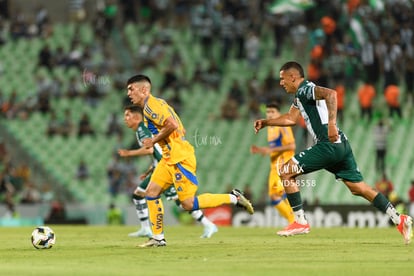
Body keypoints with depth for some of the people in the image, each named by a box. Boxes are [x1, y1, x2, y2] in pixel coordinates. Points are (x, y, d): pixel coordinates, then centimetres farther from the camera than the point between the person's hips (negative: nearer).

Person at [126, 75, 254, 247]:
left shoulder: (152, 105, -11)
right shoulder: (154, 105, 20)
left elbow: (172, 125, -25)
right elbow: (182, 130, 21)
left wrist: (154, 141, -13)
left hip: (180, 158, -10)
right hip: (170, 158, 10)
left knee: (188, 204, -10)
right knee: (151, 192, 5)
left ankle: (234, 198, -3)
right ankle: (158, 238, 8)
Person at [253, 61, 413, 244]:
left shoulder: (305, 90, -8)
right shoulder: (300, 95, 23)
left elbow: (330, 93, -27)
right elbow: (291, 118, 37)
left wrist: (331, 124, -35)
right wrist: (266, 122, 34)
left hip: (329, 145, -10)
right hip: (340, 145, 10)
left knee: (286, 171, -4)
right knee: (358, 187, 9)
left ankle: (300, 221, -3)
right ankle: (398, 220, 1)